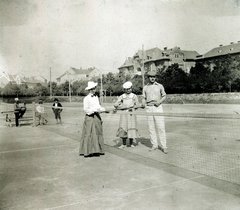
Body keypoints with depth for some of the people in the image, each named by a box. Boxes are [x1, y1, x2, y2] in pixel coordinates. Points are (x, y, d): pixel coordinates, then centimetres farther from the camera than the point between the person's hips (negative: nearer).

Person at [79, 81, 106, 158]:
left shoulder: (96, 97, 11)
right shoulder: (86, 98, -9)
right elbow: (86, 109, -11)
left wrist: (102, 109, -6)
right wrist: (94, 110, -19)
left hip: (97, 117, 7)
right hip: (90, 117, -7)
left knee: (97, 133, 8)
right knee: (89, 134, -5)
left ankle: (96, 150, 17)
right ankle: (87, 151, 2)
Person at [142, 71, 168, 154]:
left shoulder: (160, 86, 4)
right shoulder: (145, 87, 10)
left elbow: (164, 96, 9)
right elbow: (144, 98, 12)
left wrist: (159, 102, -10)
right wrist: (143, 104, -9)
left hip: (158, 107, -2)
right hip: (149, 108, 3)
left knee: (161, 127, -6)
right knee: (151, 127, 4)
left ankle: (164, 146, -2)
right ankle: (154, 145, 13)